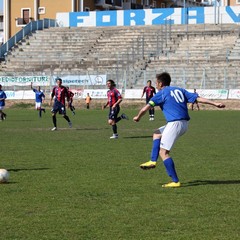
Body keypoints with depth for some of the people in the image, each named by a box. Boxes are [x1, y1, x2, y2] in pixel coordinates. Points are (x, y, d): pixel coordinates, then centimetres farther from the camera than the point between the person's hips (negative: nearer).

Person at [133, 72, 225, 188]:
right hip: (184, 123, 8)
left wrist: (138, 117, 16)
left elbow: (145, 108, -3)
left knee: (163, 152, -4)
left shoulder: (161, 94, -1)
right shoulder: (179, 90, 17)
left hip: (175, 123, -8)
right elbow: (197, 98, 9)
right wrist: (215, 103, 8)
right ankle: (153, 161, 18)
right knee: (157, 134, 26)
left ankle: (175, 181, -9)